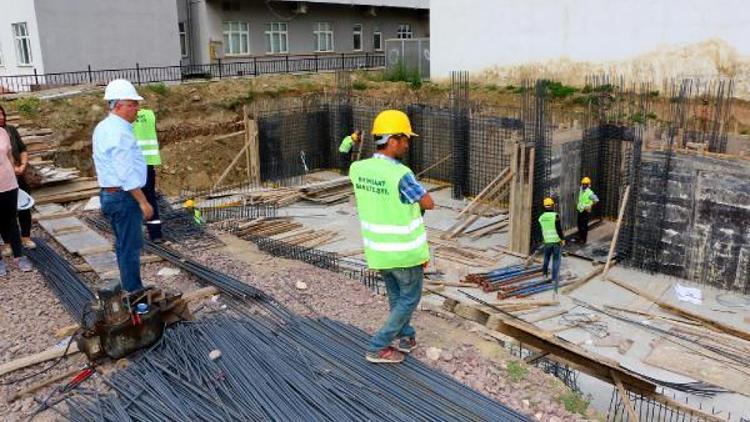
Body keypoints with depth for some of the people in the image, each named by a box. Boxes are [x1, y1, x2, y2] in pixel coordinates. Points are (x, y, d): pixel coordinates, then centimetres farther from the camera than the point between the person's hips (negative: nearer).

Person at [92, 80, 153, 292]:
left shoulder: (103, 128, 11)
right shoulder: (119, 131, -20)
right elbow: (127, 173, -23)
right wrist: (143, 202, -19)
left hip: (108, 193, 10)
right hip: (124, 197, -10)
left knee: (124, 244, 18)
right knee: (130, 247, -2)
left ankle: (130, 289, 29)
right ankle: (134, 293, 6)